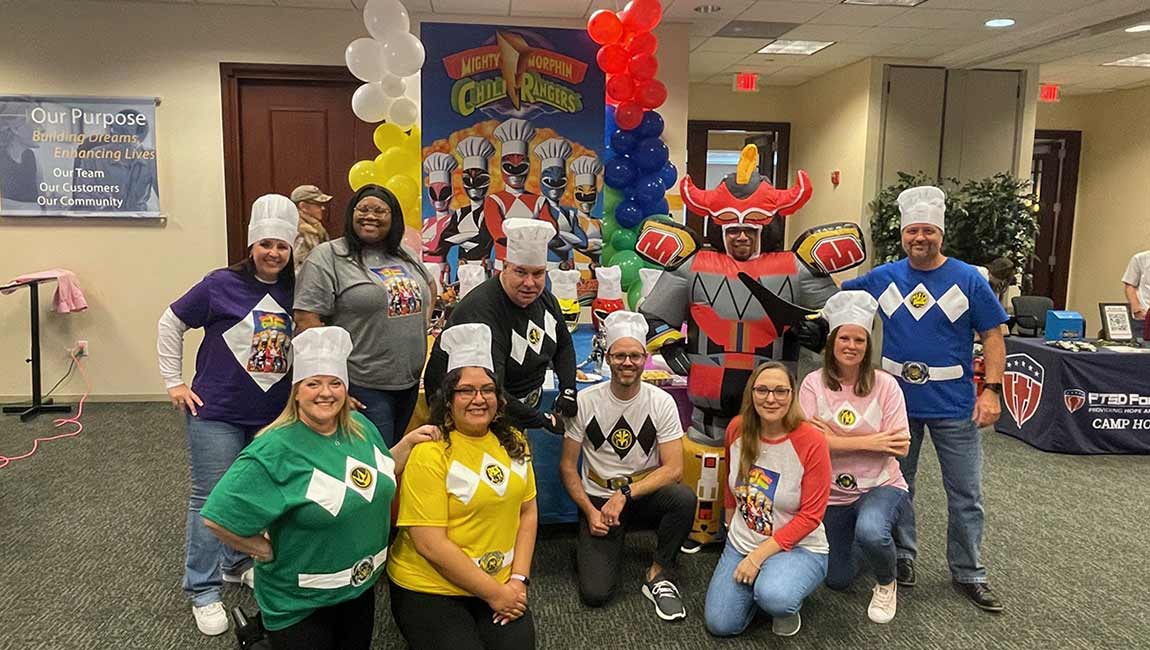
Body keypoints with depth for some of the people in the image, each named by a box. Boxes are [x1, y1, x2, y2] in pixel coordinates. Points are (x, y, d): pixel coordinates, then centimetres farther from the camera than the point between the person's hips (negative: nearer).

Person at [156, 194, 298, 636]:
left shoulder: (295, 295, 1)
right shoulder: (221, 284, -9)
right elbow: (171, 324, 1)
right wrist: (174, 382, -1)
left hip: (273, 416, 4)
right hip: (217, 413, -4)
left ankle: (240, 562, 37)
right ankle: (203, 591, 16)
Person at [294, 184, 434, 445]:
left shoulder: (405, 257, 12)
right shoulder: (328, 257, -8)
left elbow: (429, 288, 31)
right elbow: (306, 318, -14)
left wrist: (422, 325, 15)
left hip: (410, 383, 7)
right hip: (362, 386, -7)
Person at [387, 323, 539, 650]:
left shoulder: (513, 443, 3)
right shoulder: (429, 452, -16)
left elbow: (528, 512, 6)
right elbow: (430, 544, -18)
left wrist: (518, 580, -6)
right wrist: (493, 593, -13)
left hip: (501, 586, 5)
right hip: (430, 590, -4)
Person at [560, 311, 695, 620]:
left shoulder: (661, 402, -8)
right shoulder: (585, 401, -9)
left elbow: (673, 468, -13)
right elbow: (567, 466, -2)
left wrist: (625, 494, -23)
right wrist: (590, 512, -12)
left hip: (645, 494, 2)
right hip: (597, 499, -1)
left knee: (684, 498, -33)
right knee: (595, 593, -19)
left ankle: (659, 575, -9)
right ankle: (588, 547, 15)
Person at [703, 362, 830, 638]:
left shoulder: (811, 441, -20)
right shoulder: (737, 428, -7)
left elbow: (810, 516, -17)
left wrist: (759, 555, -19)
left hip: (799, 548, -4)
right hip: (741, 543, 4)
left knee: (773, 598, -34)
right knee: (720, 625, -8)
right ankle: (760, 586, 21)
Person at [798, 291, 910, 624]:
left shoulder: (885, 385, -10)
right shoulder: (814, 384, -9)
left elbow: (899, 447, -15)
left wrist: (835, 438, -20)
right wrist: (867, 441, -21)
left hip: (881, 486, -2)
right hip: (832, 494, 2)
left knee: (870, 531, -36)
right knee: (838, 580, 9)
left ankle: (887, 584, -2)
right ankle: (858, 544, 43)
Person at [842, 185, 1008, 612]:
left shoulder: (968, 280, -4)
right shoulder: (881, 279, 1)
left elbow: (993, 338, -3)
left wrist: (991, 390, -11)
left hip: (955, 406, -1)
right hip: (896, 402, 2)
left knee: (965, 493, 7)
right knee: (896, 485, 14)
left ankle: (968, 573, 23)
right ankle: (902, 556, 32)